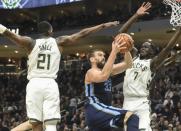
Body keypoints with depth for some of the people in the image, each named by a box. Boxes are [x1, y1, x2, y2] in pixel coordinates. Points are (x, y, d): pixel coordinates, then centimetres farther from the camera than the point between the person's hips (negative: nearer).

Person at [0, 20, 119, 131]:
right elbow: (82, 34, 10)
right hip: (50, 85, 0)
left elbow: (14, 36, -9)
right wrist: (104, 26, 14)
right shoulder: (59, 42, 8)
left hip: (34, 84, 0)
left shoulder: (32, 42, 6)